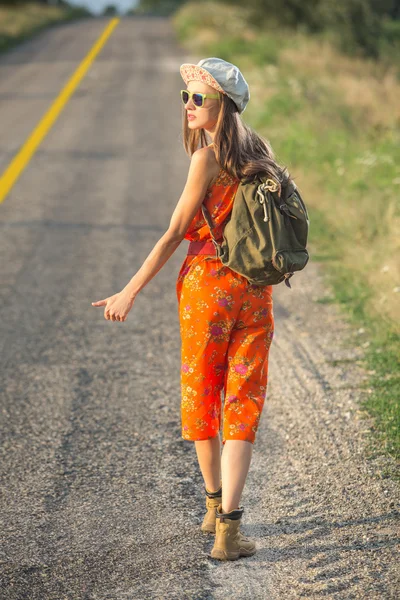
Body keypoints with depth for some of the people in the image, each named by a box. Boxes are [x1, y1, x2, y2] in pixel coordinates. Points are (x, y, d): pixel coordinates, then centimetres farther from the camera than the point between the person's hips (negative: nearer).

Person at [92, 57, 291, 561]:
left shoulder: (208, 158, -11)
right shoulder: (256, 153, 7)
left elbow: (175, 233, -11)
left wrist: (129, 293, -7)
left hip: (208, 284, -5)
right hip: (255, 290, 5)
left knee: (200, 398, 14)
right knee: (242, 406, 3)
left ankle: (214, 506, 29)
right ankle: (227, 528, -6)